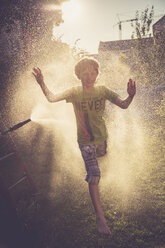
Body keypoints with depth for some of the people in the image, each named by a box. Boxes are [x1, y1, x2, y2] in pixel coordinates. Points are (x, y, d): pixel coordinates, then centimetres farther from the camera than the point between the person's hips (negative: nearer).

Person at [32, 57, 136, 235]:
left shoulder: (102, 90, -9)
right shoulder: (74, 92, -15)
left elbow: (123, 105, -12)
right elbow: (52, 98, -29)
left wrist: (131, 96, -34)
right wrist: (42, 84, -48)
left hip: (102, 137, 4)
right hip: (85, 140, -3)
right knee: (95, 176, -8)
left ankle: (89, 175, 65)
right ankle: (100, 217, -1)